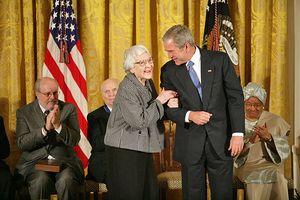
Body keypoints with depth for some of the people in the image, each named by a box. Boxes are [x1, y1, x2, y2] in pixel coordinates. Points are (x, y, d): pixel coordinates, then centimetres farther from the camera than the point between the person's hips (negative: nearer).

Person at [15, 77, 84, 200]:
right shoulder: (24, 112, 8)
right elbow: (21, 143, -4)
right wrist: (45, 128, -16)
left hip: (64, 161, 1)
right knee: (41, 180, -33)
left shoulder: (69, 109, 9)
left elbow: (74, 140, -1)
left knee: (66, 180, -31)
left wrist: (58, 125, -17)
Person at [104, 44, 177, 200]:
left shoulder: (148, 82, 7)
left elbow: (153, 113, 18)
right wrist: (159, 101, -17)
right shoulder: (127, 89, -19)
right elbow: (140, 121, -25)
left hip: (143, 148, 8)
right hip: (125, 150, -8)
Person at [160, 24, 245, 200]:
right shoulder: (169, 70, 1)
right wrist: (189, 115, -16)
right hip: (190, 144, 1)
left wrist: (238, 133, -9)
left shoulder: (220, 60, -3)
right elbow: (168, 108, 4)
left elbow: (235, 97, -3)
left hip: (220, 140, -1)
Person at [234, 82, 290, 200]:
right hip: (245, 166, -1)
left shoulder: (275, 121, 8)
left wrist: (269, 137, -17)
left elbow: (285, 151, 2)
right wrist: (250, 141, -22)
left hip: (270, 165, 1)